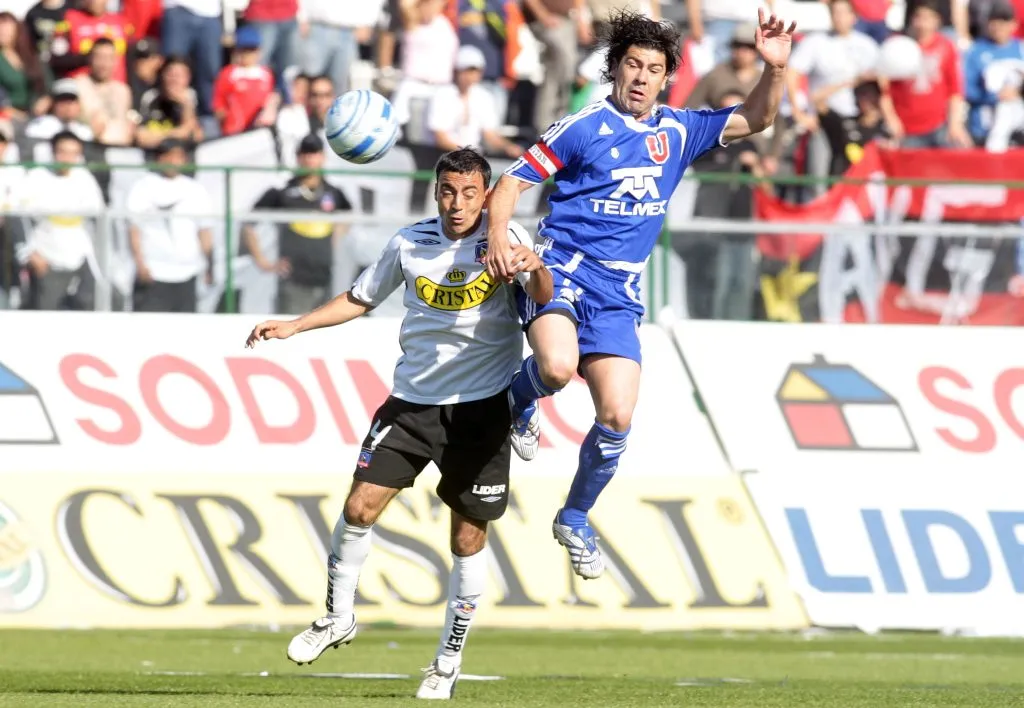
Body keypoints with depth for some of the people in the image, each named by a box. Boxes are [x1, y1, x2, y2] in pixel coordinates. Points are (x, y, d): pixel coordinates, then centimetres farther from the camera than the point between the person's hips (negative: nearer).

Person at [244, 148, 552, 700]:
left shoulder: (504, 239, -7)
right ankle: (337, 618, 15)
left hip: (480, 406, -3)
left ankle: (449, 660, 17)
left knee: (468, 536, 2)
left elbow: (542, 299, -22)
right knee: (360, 507, -8)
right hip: (412, 400, 3)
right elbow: (360, 300, 16)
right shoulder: (409, 244, 2)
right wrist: (293, 326, 7)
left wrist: (536, 270, -44)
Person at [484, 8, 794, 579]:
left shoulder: (678, 132, 11)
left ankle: (575, 520, 20)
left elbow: (754, 120, 14)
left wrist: (775, 68, -4)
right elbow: (514, 182, -2)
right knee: (558, 367, -34)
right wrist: (498, 238, -20)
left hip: (618, 296, 4)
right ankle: (519, 400, 3)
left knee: (617, 418, -3)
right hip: (563, 270, -4)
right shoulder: (584, 128, -3)